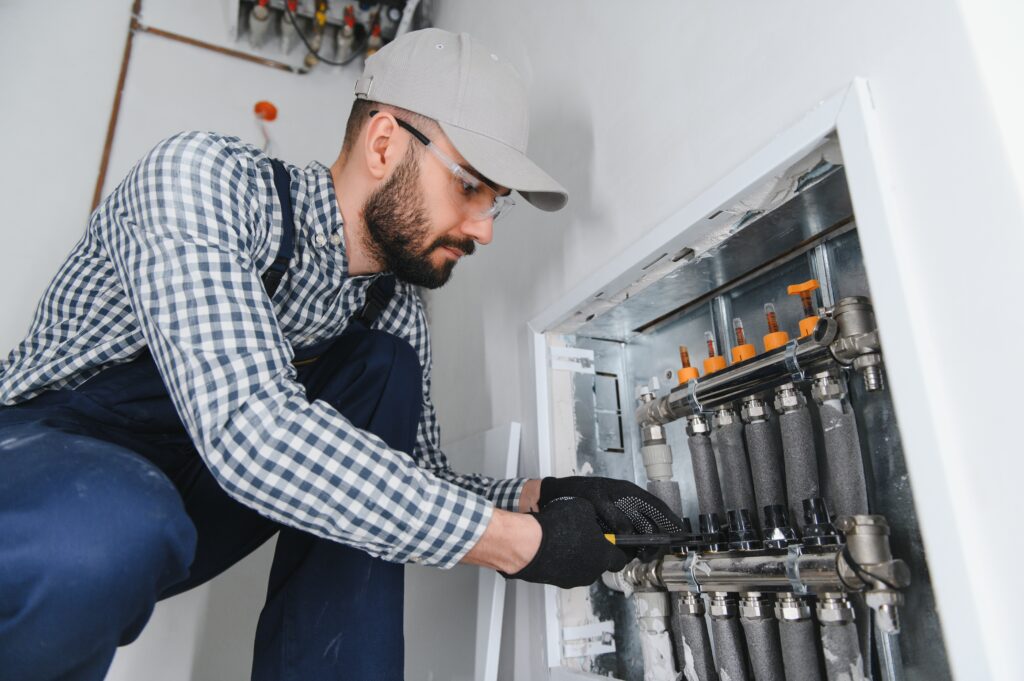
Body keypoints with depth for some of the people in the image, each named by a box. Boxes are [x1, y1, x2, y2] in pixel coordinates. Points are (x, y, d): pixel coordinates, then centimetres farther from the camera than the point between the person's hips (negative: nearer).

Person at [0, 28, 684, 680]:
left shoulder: (397, 309, -4)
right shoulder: (204, 177, -23)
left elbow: (418, 475, 5)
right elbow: (246, 425, -37)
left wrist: (537, 496, -15)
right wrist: (518, 540, -33)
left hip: (198, 498, 5)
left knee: (384, 368, -13)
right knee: (100, 537, -39)